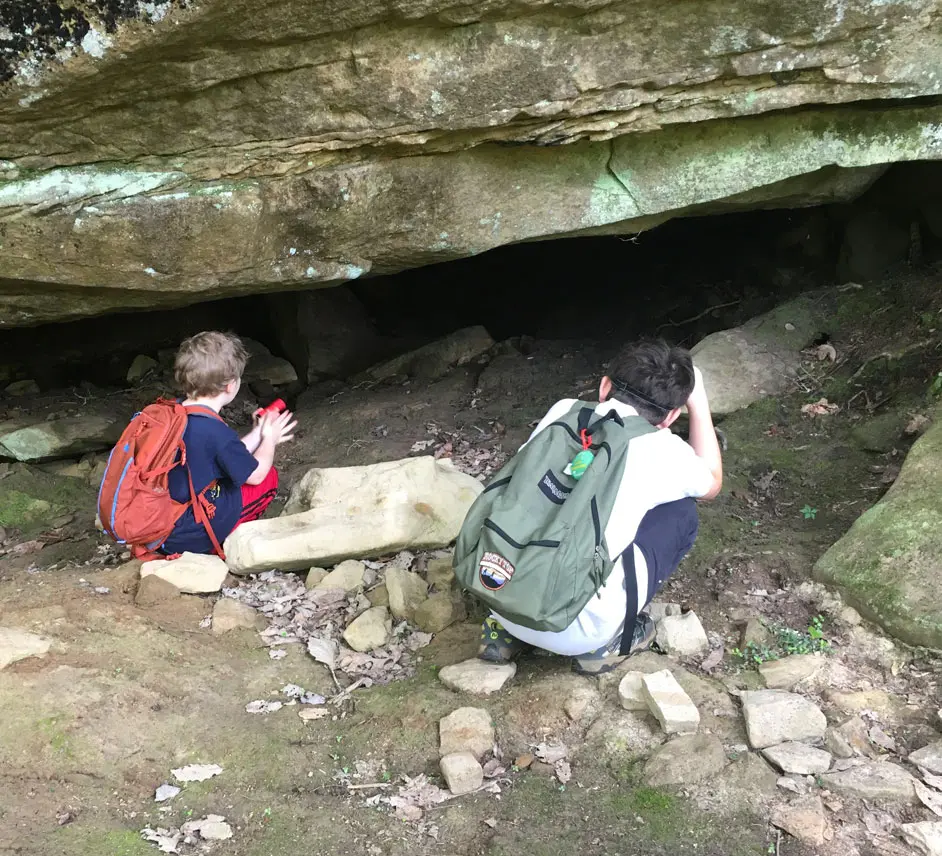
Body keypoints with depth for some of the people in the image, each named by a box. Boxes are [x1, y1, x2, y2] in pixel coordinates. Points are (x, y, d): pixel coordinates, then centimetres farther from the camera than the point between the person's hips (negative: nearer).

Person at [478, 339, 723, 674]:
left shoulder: (564, 410, 7)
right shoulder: (664, 450, -1)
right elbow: (712, 484, 24)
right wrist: (697, 399, 29)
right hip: (572, 630, -4)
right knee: (680, 512, 15)